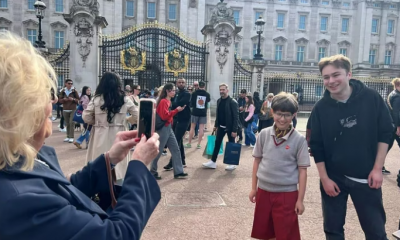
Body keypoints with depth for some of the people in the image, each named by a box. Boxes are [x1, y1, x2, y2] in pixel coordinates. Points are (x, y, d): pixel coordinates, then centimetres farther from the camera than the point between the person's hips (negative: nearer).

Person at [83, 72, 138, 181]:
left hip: (101, 137, 0)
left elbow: (86, 117, -1)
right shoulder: (125, 100, -2)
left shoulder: (96, 99, -5)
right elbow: (137, 115, 5)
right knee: (119, 165, 9)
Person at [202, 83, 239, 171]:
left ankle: (232, 164, 19)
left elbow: (236, 117, -17)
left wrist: (234, 130, -20)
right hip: (221, 126, 6)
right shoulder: (219, 101, 5)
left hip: (230, 127, -6)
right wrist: (215, 125, 12)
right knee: (217, 143, 7)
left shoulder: (233, 102, -15)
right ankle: (213, 162, 14)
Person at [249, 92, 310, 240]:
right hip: (264, 191, 3)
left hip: (287, 194, -3)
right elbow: (257, 161, 6)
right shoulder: (264, 134, -3)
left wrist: (300, 199, -5)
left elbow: (302, 170, -6)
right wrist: (253, 188, 8)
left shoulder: (299, 139, -11)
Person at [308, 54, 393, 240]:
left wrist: (377, 168, -5)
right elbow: (316, 146, -4)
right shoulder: (321, 108, -9)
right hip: (333, 178, 1)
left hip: (366, 176, 0)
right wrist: (324, 178, -6)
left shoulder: (372, 98, -9)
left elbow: (385, 133, -1)